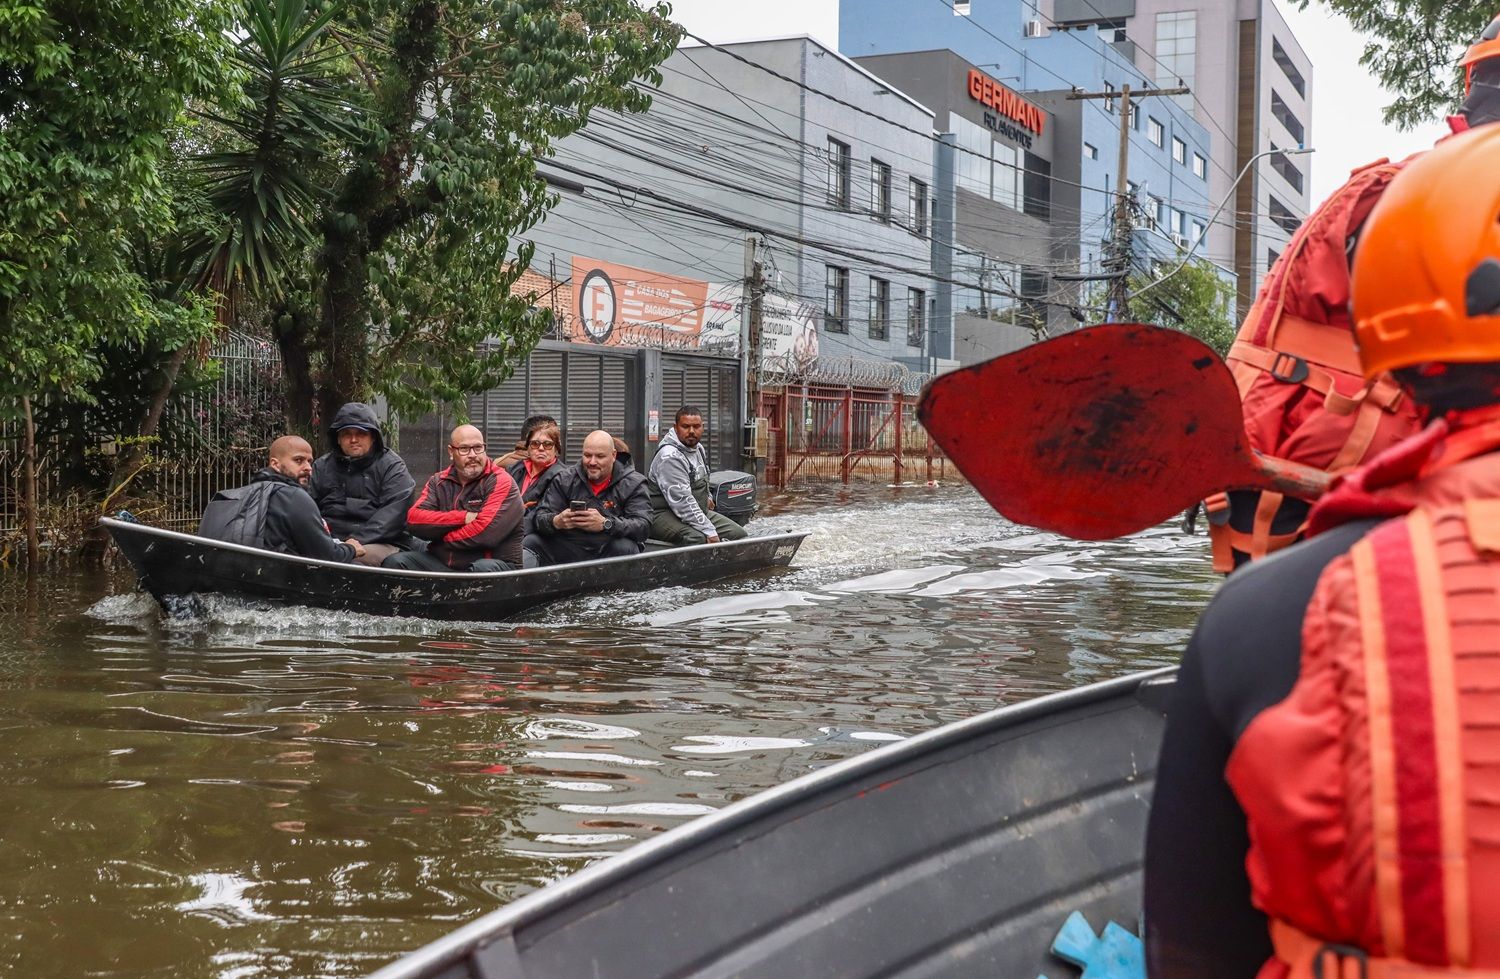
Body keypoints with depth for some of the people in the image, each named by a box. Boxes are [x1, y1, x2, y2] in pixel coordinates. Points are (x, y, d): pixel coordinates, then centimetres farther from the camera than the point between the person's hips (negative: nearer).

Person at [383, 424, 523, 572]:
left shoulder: (501, 482, -5)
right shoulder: (438, 482, 13)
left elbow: (486, 533, -19)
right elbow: (414, 520, -3)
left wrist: (441, 538, -4)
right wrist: (462, 518, -14)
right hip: (442, 562, 5)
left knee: (483, 569, -39)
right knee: (395, 562, -15)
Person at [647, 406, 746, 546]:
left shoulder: (698, 448, 10)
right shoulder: (670, 457, -22)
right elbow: (682, 501, -28)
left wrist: (706, 497, 26)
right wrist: (709, 532, -29)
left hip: (697, 511, 10)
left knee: (739, 534, 0)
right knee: (699, 539, -39)